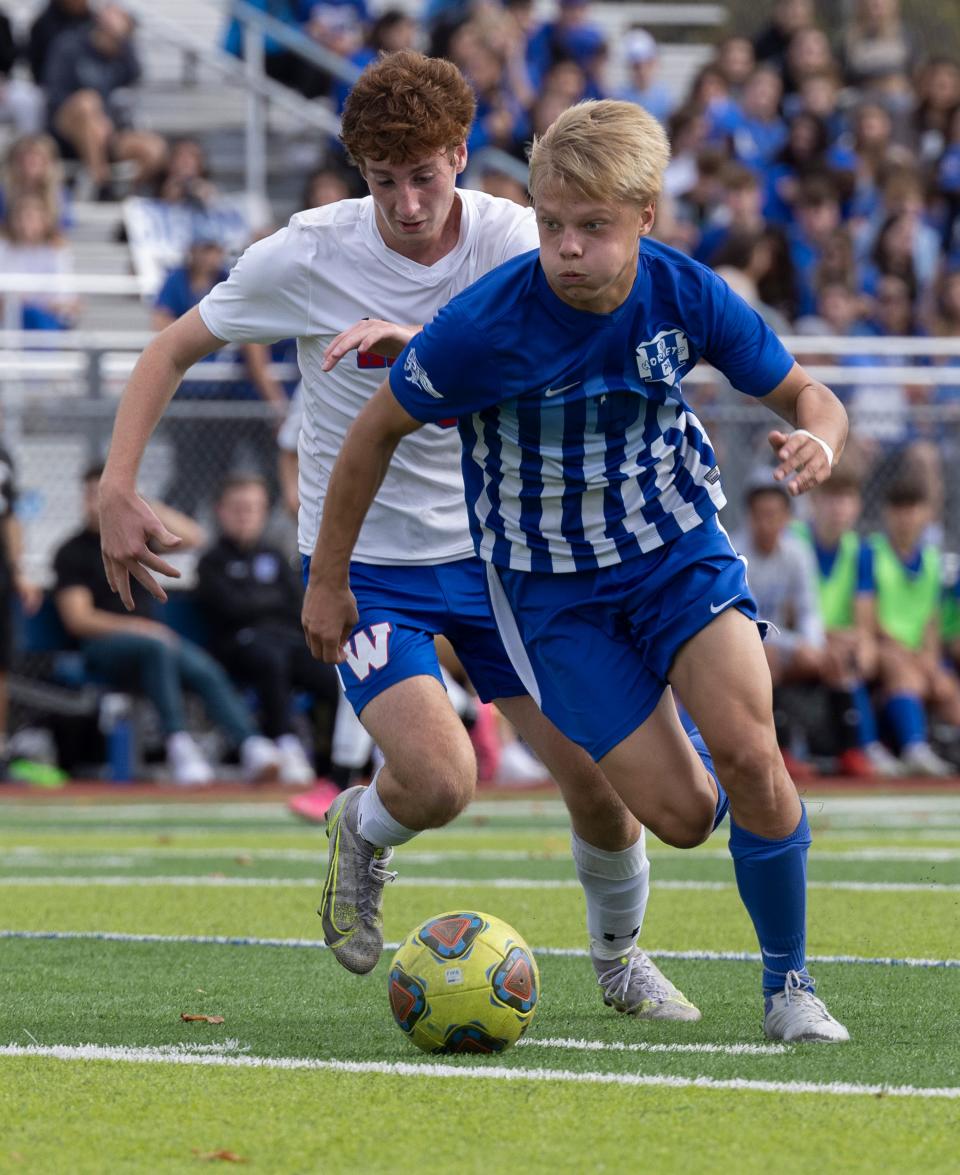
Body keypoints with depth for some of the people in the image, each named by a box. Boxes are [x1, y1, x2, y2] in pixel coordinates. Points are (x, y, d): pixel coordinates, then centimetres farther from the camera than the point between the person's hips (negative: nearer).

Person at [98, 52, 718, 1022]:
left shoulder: (511, 238, -12)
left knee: (600, 779, 1)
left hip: (496, 550, 3)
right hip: (365, 562, -2)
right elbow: (174, 350, -1)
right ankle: (363, 833, 14)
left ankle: (618, 957, 31)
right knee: (441, 780, -23)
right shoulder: (306, 257, -14)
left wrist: (413, 345, -44)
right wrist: (118, 491, -11)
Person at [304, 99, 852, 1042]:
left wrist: (816, 440, -24)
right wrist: (327, 582, -1)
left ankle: (787, 982, 0)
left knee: (746, 752, -19)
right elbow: (376, 431, -8)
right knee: (678, 812, -11)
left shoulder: (685, 295, -14)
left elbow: (804, 394, 0)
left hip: (678, 546, 2)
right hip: (551, 583, -2)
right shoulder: (486, 325, -22)